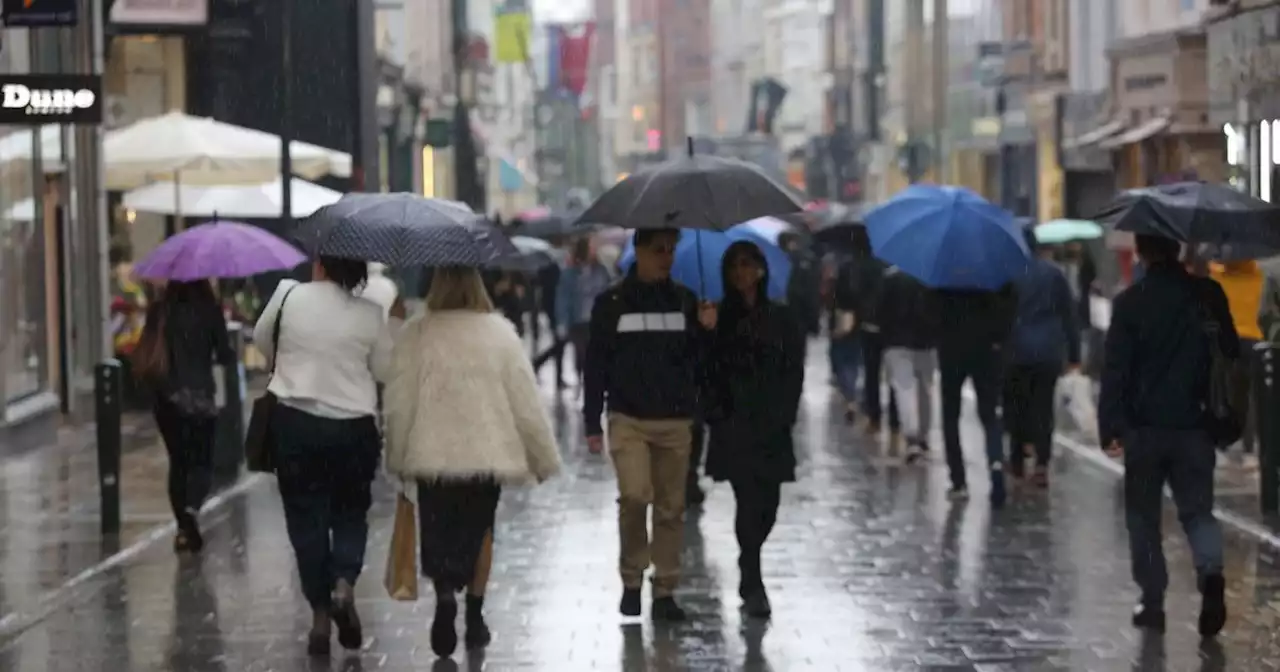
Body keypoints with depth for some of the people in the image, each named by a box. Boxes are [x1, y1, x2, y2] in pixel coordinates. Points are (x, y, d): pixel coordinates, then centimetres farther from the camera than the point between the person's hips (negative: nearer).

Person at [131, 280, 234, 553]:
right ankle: (192, 508, -21)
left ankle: (183, 529, 13)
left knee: (177, 461, 14)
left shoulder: (159, 310, -2)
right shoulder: (209, 310, -8)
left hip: (166, 397, 2)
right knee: (202, 461, 7)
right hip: (200, 396, -2)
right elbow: (225, 355, -4)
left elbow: (146, 350, -2)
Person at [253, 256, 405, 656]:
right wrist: (396, 323, 10)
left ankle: (320, 614, 9)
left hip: (294, 422, 0)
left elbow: (261, 339, 10)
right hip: (352, 427, 0)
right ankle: (345, 584, -9)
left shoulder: (288, 296, -7)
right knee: (350, 513, 17)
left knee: (306, 517, 9)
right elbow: (384, 370, 2)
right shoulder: (369, 315, -8)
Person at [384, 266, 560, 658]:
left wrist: (397, 457, 9)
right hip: (487, 453, 1)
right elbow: (525, 402, -3)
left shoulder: (415, 335, -6)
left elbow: (398, 403, -4)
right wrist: (545, 458, 7)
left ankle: (445, 593, -20)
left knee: (439, 534, 8)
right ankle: (474, 617, 22)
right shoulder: (500, 333, -4)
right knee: (479, 530, 20)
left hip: (432, 454, -1)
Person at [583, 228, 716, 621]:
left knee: (672, 507, 2)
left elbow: (697, 362, 10)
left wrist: (706, 330, -9)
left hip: (676, 422, 3)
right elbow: (596, 366, 3)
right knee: (634, 495, -16)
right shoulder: (612, 304, 2)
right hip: (629, 420, -3)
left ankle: (665, 591, 9)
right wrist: (592, 424, 0)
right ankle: (631, 580, 2)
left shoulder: (684, 301, 9)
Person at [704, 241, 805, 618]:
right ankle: (753, 585, -11)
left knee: (767, 503, 3)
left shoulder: (782, 320, 9)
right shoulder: (718, 319, 6)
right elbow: (708, 372, 4)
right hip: (733, 425, -2)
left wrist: (781, 417, -7)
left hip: (771, 427, 2)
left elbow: (794, 374, 5)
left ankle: (749, 576, 26)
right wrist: (716, 415, -7)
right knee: (749, 499, -12)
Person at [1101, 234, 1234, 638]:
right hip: (1195, 426, 2)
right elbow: (1231, 353, 8)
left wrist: (1110, 427, -10)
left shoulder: (1131, 302, -8)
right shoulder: (1209, 295, 1)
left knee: (1144, 516, 11)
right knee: (1197, 510, 10)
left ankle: (1153, 602, 10)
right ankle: (1211, 572, -18)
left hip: (1144, 427, -2)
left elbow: (1116, 369, -11)